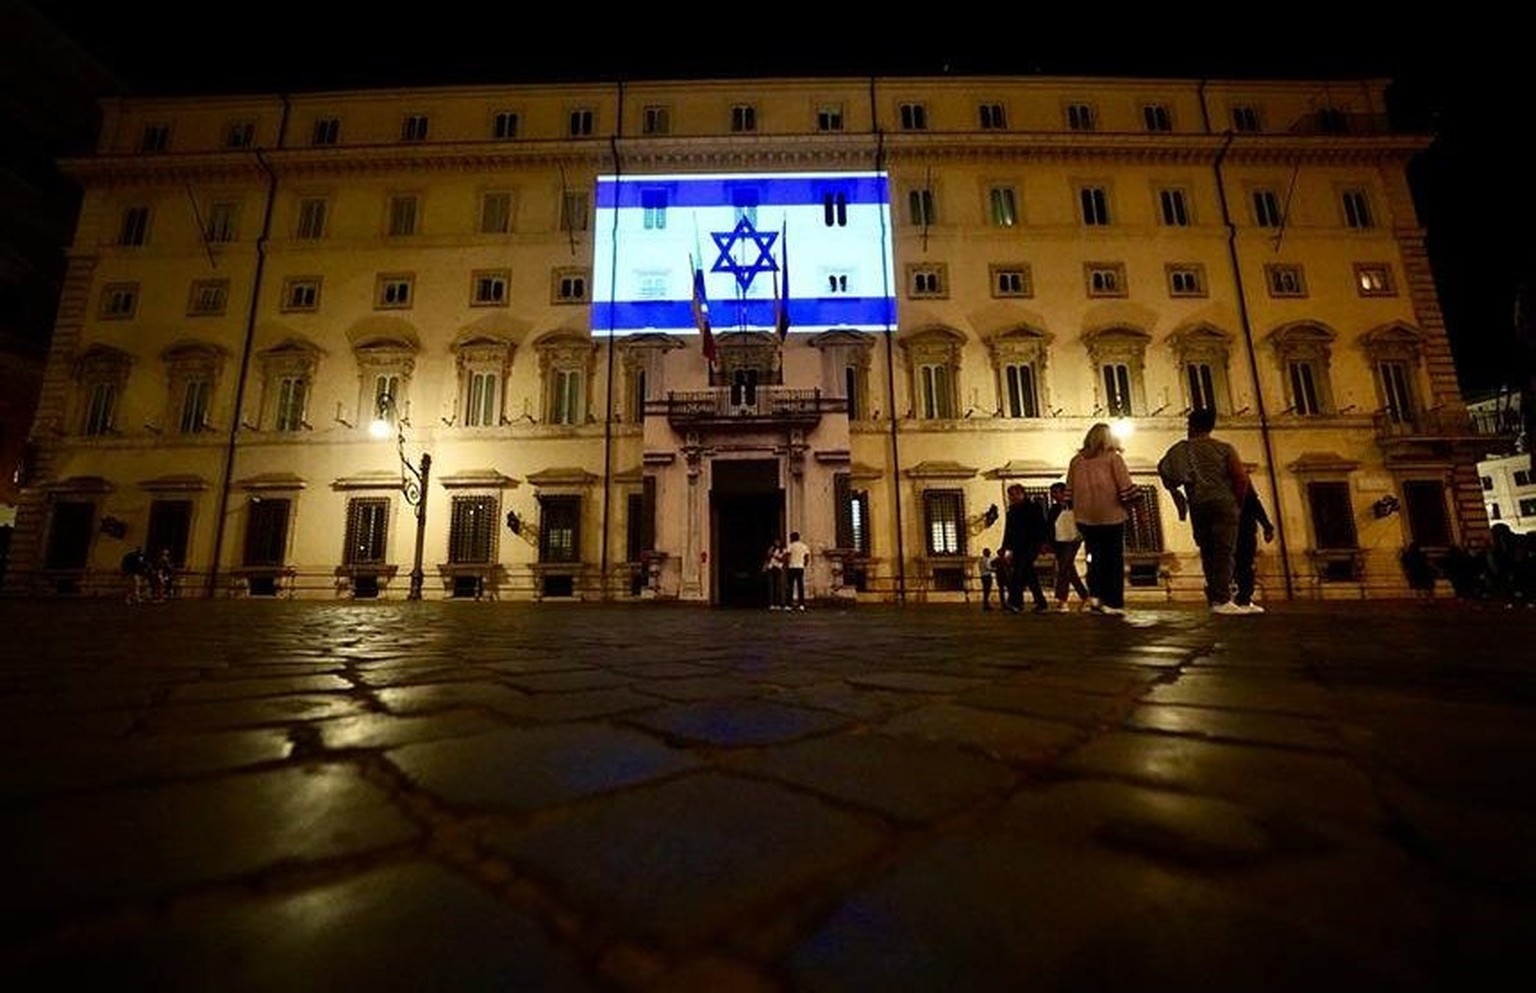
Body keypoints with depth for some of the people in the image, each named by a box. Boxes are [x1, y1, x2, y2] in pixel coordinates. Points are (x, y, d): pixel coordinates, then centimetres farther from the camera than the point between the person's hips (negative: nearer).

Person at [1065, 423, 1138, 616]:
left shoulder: (1076, 460, 8)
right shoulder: (1113, 458, -3)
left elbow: (1069, 491, 10)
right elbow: (1126, 487, -7)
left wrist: (1075, 510, 19)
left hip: (1086, 518, 3)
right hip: (1111, 516, -3)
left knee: (1095, 557, 13)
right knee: (1114, 560, 5)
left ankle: (1095, 595, -1)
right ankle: (1113, 602, 6)